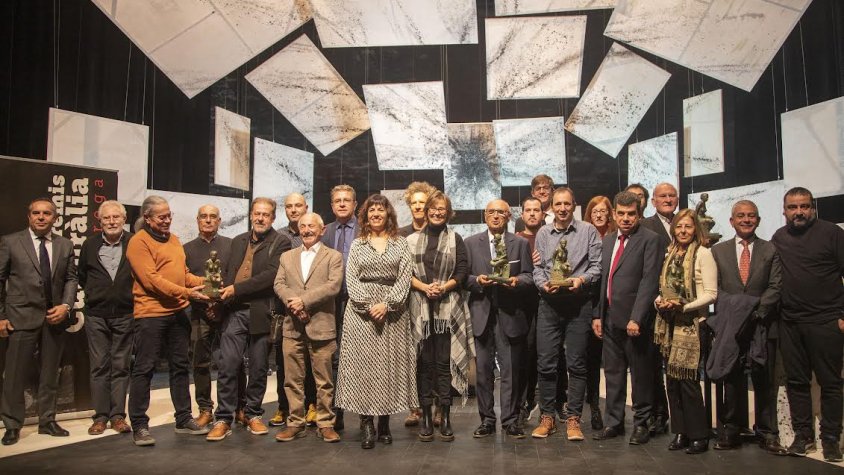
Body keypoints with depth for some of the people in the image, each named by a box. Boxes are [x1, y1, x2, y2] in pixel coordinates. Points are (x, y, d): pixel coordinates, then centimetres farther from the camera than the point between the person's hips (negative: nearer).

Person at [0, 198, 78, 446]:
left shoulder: (65, 245, 8)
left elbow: (71, 279, 9)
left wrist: (66, 305, -6)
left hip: (55, 317, 3)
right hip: (22, 317, -3)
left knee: (50, 374, 11)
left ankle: (47, 421, 23)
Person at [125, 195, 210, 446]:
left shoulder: (173, 239, 15)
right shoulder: (139, 242, -8)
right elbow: (151, 280, -17)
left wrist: (203, 282, -1)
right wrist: (185, 292, -22)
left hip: (178, 312, 8)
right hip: (151, 314, -7)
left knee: (180, 367, 13)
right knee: (144, 369, 0)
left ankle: (184, 419, 23)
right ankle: (139, 425, 10)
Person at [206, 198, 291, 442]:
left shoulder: (280, 243, 0)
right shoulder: (238, 241, 18)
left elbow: (271, 274, -12)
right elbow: (227, 272, 20)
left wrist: (237, 289, -14)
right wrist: (223, 293, 1)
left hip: (261, 313, -3)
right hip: (234, 312, 3)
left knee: (258, 367, 7)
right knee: (227, 365, -2)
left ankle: (253, 415, 23)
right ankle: (223, 419, 7)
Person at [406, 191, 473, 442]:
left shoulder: (455, 239, 9)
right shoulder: (412, 240, 10)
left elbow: (462, 271, 2)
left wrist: (444, 286, -13)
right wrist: (425, 287, -11)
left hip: (448, 308, -1)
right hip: (420, 307, 1)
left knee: (444, 361, 0)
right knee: (424, 362, 3)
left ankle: (445, 418, 7)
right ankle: (426, 417, 10)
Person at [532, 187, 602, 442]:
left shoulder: (588, 231, 4)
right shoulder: (543, 234, 12)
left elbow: (597, 265, 0)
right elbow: (537, 268, 9)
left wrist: (582, 279, -17)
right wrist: (544, 284, -10)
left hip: (578, 303, -2)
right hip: (549, 304, 2)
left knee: (576, 363, 4)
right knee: (546, 363, 3)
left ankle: (573, 418, 14)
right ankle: (547, 417, 15)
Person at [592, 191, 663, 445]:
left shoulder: (650, 239, -6)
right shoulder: (607, 240, 14)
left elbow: (649, 281, -13)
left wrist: (636, 318, -19)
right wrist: (597, 315, 9)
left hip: (634, 319, -6)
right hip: (610, 319, 6)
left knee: (640, 374, 6)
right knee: (613, 373, 13)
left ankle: (641, 423, 21)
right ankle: (614, 422, 24)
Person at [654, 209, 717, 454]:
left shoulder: (703, 254, -6)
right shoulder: (670, 254, 13)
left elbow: (711, 294, -10)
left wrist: (684, 306, -19)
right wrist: (659, 301, -2)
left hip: (691, 324, -6)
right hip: (669, 323, 6)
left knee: (687, 379, -5)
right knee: (673, 379, 8)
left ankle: (699, 436, 9)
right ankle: (680, 432, 19)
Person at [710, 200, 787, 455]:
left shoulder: (771, 250, 7)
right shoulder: (718, 251, 9)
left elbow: (775, 287, -1)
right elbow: (715, 288, 4)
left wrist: (756, 312, -13)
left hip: (763, 325, -1)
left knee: (764, 380, 4)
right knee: (732, 379, 6)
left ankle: (767, 434, 14)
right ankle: (731, 431, 14)